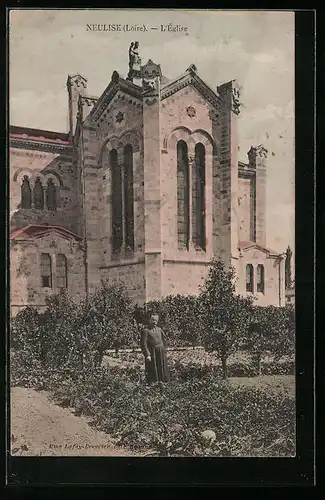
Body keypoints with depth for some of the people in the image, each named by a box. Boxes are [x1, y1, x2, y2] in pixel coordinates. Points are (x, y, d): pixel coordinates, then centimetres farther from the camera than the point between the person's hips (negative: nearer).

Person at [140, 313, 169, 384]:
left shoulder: (159, 329, 10)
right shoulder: (145, 330, -6)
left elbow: (164, 340, 17)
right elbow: (144, 344, -11)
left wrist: (164, 351, 9)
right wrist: (147, 355, -17)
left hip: (161, 354, 5)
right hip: (152, 354, -5)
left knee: (162, 370, 9)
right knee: (152, 371, -2)